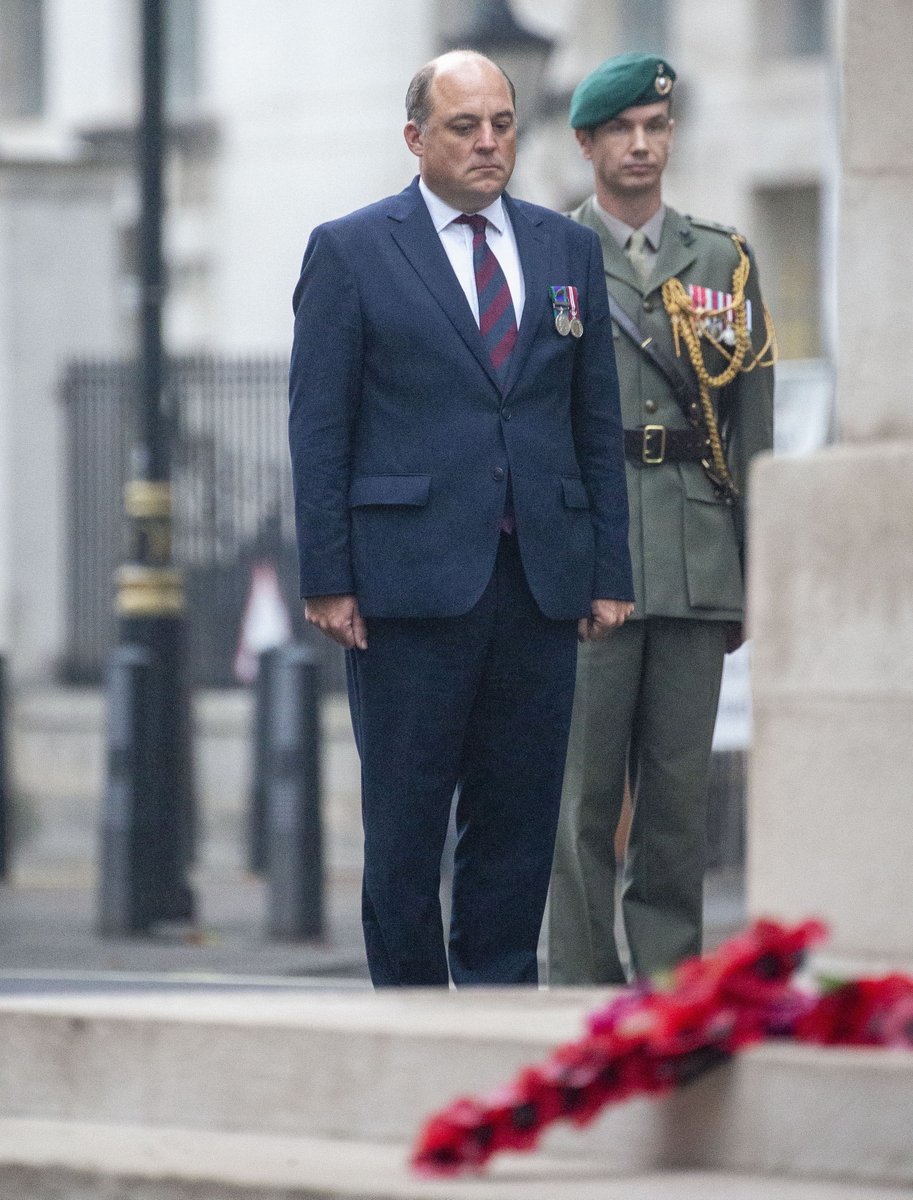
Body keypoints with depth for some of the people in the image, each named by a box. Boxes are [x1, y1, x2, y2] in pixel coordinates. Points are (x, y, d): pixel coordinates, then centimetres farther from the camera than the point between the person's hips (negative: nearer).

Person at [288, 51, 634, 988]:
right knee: (405, 823, 0)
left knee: (519, 821, 5)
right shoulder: (350, 252, 2)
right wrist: (327, 581, -7)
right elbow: (318, 428, 0)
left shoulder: (570, 253, 14)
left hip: (541, 583, 4)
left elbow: (598, 425, 14)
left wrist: (609, 570, 7)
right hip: (409, 583, -3)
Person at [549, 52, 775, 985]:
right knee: (585, 782, -4)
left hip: (696, 557, 3)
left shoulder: (724, 262, 14)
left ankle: (671, 981, 7)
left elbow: (752, 426, 14)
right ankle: (584, 989, -1)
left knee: (681, 781, 2)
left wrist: (755, 574, 10)